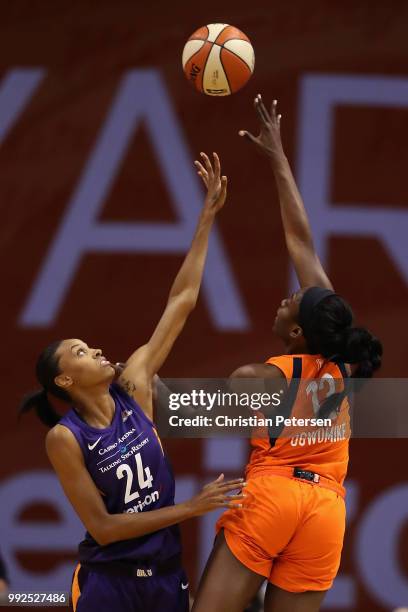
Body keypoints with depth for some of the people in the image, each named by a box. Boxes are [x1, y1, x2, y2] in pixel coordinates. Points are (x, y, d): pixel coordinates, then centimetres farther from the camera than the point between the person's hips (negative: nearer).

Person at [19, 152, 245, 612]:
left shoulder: (132, 387, -1)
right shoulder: (65, 437, -13)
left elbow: (181, 302, 0)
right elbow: (102, 527, -15)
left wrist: (208, 216, -2)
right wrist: (191, 508, -17)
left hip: (167, 574, 5)